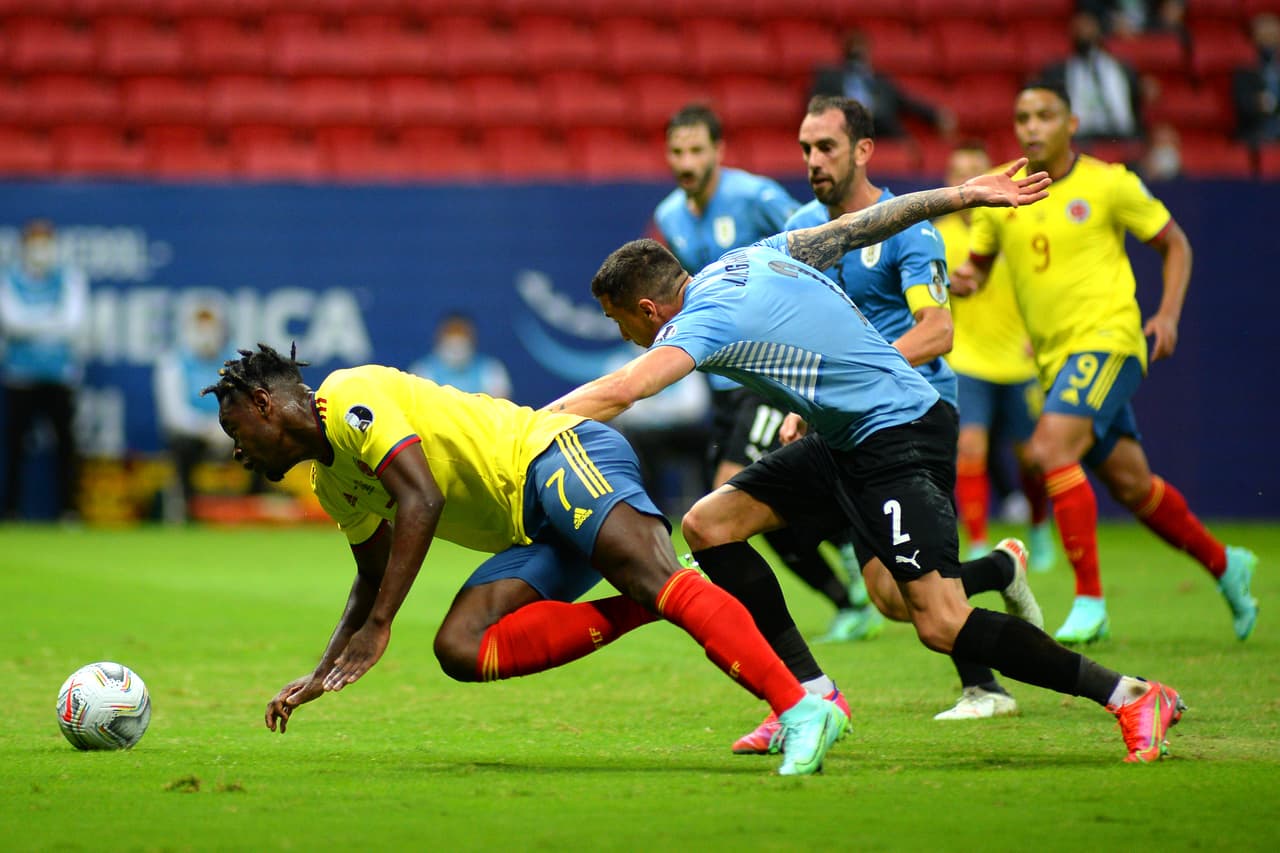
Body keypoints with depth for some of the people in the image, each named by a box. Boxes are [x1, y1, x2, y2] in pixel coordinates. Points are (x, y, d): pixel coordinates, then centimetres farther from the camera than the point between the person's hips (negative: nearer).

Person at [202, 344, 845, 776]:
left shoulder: (348, 395, -5)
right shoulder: (331, 481, 24)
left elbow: (423, 500, -18)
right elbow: (374, 578, 39)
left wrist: (377, 628, -18)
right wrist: (323, 675, 33)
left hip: (560, 458, -9)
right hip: (532, 531, 9)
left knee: (658, 581, -32)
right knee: (460, 648, -14)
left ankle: (800, 708, -44)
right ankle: (649, 603, -18)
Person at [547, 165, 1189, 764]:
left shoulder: (709, 316, -19)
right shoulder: (747, 260, 7)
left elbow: (616, 393, -31)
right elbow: (864, 223, 12)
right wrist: (965, 195, 20)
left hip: (900, 437, -10)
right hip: (842, 441, 10)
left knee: (941, 624, -16)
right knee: (708, 524, 1)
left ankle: (1130, 696, -8)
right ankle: (813, 696, 4)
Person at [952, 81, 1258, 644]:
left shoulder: (1109, 184, -4)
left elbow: (1174, 244, 6)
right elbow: (979, 260, 18)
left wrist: (1168, 314, -7)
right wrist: (965, 277, -6)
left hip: (1107, 339, -6)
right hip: (1054, 355, 6)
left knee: (1050, 449, -26)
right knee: (1130, 485, 12)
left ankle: (1089, 602, -21)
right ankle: (1225, 565, 34)